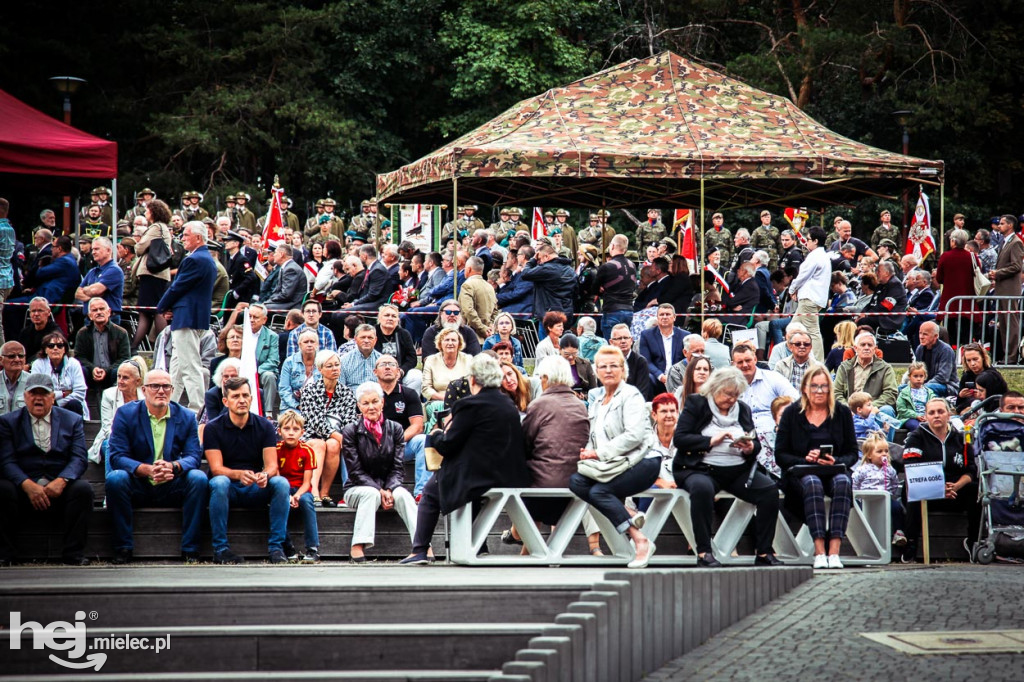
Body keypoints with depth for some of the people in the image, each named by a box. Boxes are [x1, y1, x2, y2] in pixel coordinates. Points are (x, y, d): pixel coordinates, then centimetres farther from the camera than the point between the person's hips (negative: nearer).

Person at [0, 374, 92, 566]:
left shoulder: (72, 420, 11)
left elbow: (79, 458, 0)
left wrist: (61, 481, -21)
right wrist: (27, 485, -23)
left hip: (59, 489, 1)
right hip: (23, 490, -1)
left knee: (83, 489, -28)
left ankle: (74, 555, -21)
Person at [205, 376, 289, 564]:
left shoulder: (265, 426, 1)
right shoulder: (213, 428, -5)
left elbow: (272, 465, -7)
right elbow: (216, 468, -14)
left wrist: (265, 475, -32)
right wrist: (239, 475, -35)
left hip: (256, 490, 2)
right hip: (228, 490, -2)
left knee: (281, 483, -26)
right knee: (219, 483, -35)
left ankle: (276, 547, -22)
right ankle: (220, 548, -29)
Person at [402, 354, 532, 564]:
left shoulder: (472, 405, -15)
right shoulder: (510, 405, 8)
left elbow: (447, 445, -11)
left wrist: (435, 435, 12)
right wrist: (446, 434, 22)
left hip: (477, 480, -8)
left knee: (430, 492, 16)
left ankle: (420, 551, 15)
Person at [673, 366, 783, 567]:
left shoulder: (743, 409, 18)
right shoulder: (695, 404, 5)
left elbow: (757, 445, 17)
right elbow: (679, 439, -6)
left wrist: (750, 448, -8)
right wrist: (712, 441, -16)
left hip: (738, 470, 5)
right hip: (701, 468, -4)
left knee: (769, 490, -20)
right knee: (702, 488, -39)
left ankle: (764, 552, -16)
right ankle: (704, 552, -33)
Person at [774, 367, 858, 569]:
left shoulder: (842, 412, 8)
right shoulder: (792, 413, 4)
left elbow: (852, 453, 6)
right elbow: (780, 455, 1)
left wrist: (836, 461, -15)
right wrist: (804, 460, -17)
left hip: (835, 470, 1)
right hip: (800, 473, -1)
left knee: (843, 483, -34)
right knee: (812, 484, -37)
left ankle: (834, 551, -41)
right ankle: (819, 552, -43)